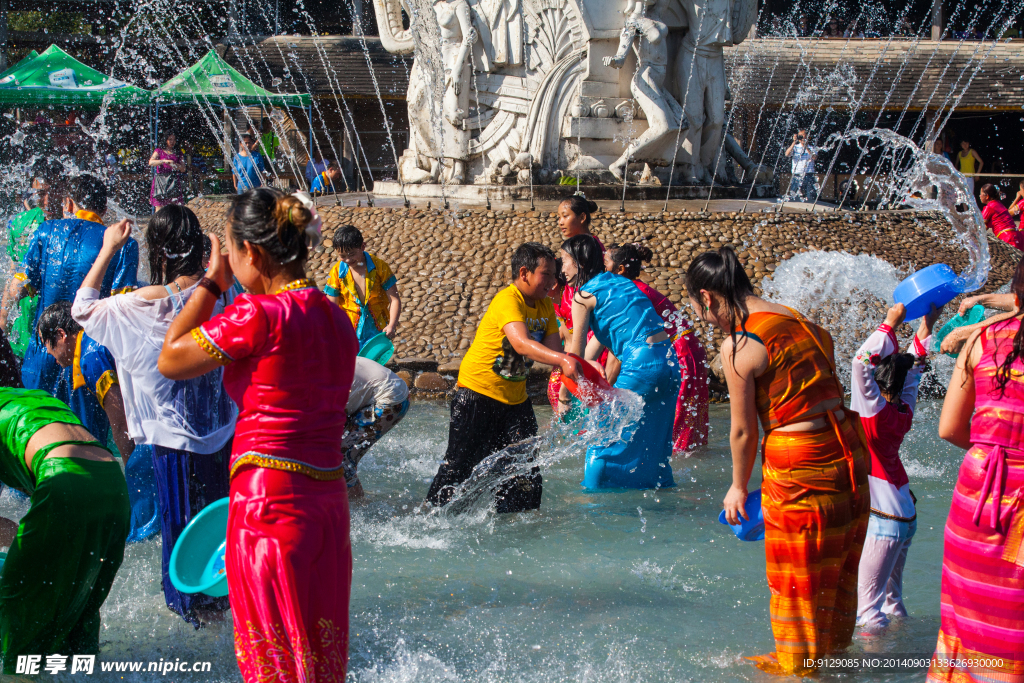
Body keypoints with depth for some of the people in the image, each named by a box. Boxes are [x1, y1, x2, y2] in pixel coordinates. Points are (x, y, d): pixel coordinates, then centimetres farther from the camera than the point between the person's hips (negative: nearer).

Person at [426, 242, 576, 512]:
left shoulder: (546, 306, 4)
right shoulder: (507, 300, -22)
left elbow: (552, 348, -4)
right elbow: (521, 343, -38)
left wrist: (572, 367, -26)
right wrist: (562, 360, -50)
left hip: (515, 396, 7)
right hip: (478, 392, -7)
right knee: (461, 462, 0)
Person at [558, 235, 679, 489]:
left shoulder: (584, 295, -3)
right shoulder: (616, 282, 21)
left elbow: (576, 353, -1)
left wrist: (564, 396, 9)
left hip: (641, 365, -8)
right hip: (667, 362, 8)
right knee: (651, 445, 18)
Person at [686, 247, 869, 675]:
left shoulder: (738, 346, -12)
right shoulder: (800, 321, 10)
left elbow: (744, 431, -7)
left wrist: (738, 487, 10)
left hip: (799, 470, -8)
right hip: (848, 454, 8)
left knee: (798, 581, 11)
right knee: (838, 574, 23)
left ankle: (796, 667, 27)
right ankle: (835, 652, 39)